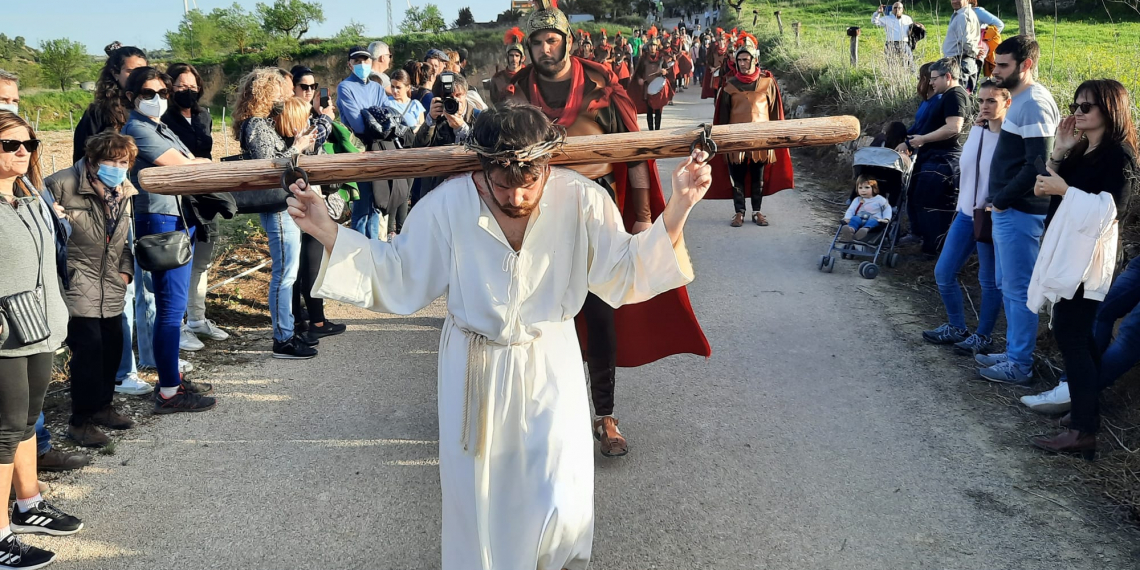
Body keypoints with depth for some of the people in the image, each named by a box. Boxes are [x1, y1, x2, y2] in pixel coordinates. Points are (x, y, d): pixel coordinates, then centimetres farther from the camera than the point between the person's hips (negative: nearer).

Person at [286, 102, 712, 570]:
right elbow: (398, 277, -8)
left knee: (560, 502, -3)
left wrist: (678, 209, -21)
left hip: (549, 364, 0)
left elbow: (626, 274, -11)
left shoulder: (581, 200, -18)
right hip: (472, 369, 1)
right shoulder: (448, 205, -19)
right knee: (473, 493, 17)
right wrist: (326, 231, -16)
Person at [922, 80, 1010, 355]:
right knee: (943, 273, 10)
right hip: (965, 213, 8)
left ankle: (983, 336, 20)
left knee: (989, 280, 5)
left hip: (990, 218, -8)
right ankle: (957, 328, 26)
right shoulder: (976, 130, 7)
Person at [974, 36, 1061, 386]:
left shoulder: (1034, 104, -17)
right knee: (1008, 286, 17)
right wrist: (1000, 199, 11)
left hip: (1019, 212, -10)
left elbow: (1038, 165, -23)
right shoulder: (1020, 100, 14)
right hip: (1008, 210, 10)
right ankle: (1013, 352, 29)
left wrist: (1002, 199, -15)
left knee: (1018, 290, -2)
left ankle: (1020, 366, 6)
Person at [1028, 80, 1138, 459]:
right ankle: (1086, 414, 21)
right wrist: (1059, 151, 5)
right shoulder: (1081, 151, 16)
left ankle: (1083, 431, -9)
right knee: (1078, 336, 13)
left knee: (1070, 335, -12)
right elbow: (1053, 186, 14)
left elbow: (1109, 210, -19)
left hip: (1086, 257, -9)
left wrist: (1064, 189, -19)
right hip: (1066, 252, 9)